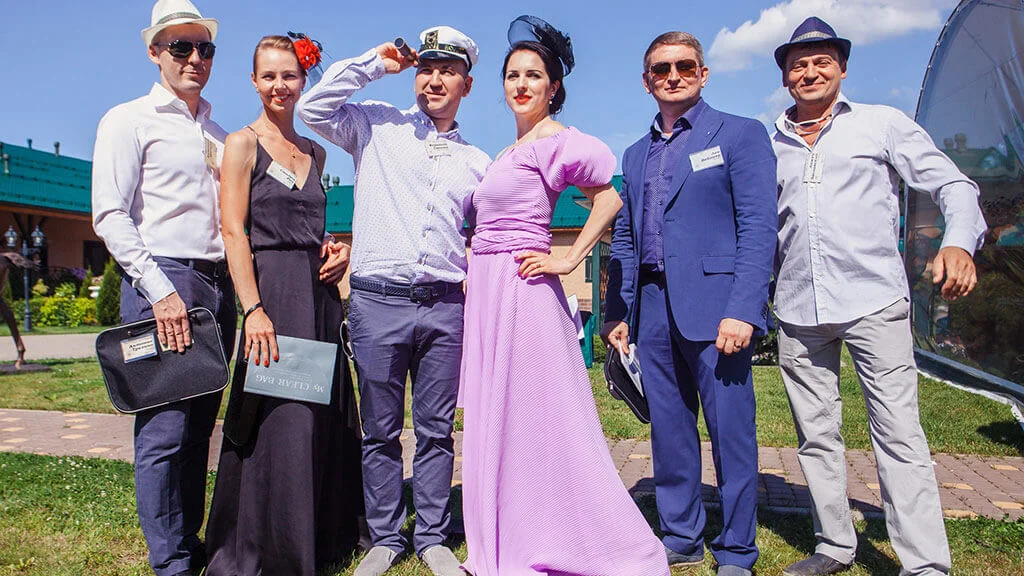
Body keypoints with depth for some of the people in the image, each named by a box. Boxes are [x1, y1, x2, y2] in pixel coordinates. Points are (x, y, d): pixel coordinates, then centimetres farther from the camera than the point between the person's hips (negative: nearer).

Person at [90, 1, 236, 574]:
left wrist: (236, 289, 9)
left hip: (218, 284, 6)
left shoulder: (219, 135, 20)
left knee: (200, 426, 9)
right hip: (161, 279, -6)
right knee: (165, 429, -6)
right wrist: (159, 288, -15)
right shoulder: (129, 120, 3)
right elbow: (110, 216, -6)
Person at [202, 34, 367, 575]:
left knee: (325, 418, 10)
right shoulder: (242, 144, -1)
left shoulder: (314, 152, 16)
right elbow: (233, 232, -9)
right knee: (276, 421, -3)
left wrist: (336, 249, 3)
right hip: (272, 291, -6)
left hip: (320, 292, 6)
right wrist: (254, 309, -18)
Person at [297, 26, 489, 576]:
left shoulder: (477, 162, 16)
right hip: (378, 301, -2)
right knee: (380, 430, 7)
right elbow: (313, 107, -3)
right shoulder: (377, 127, 9)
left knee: (436, 429, 8)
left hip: (445, 306, 2)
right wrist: (375, 62, 2)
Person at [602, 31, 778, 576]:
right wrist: (616, 312, 10)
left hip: (715, 306, -5)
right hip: (654, 310, 5)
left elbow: (758, 227, -7)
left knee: (731, 433, 1)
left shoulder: (740, 134, 2)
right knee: (668, 432, 11)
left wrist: (743, 309, -17)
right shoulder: (636, 154, 19)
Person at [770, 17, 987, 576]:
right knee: (815, 434, 8)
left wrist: (959, 241, -18)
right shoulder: (771, 146, 14)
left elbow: (952, 184, 3)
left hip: (873, 300, -3)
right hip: (797, 310, 4)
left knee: (898, 432, -6)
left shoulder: (882, 124, 7)